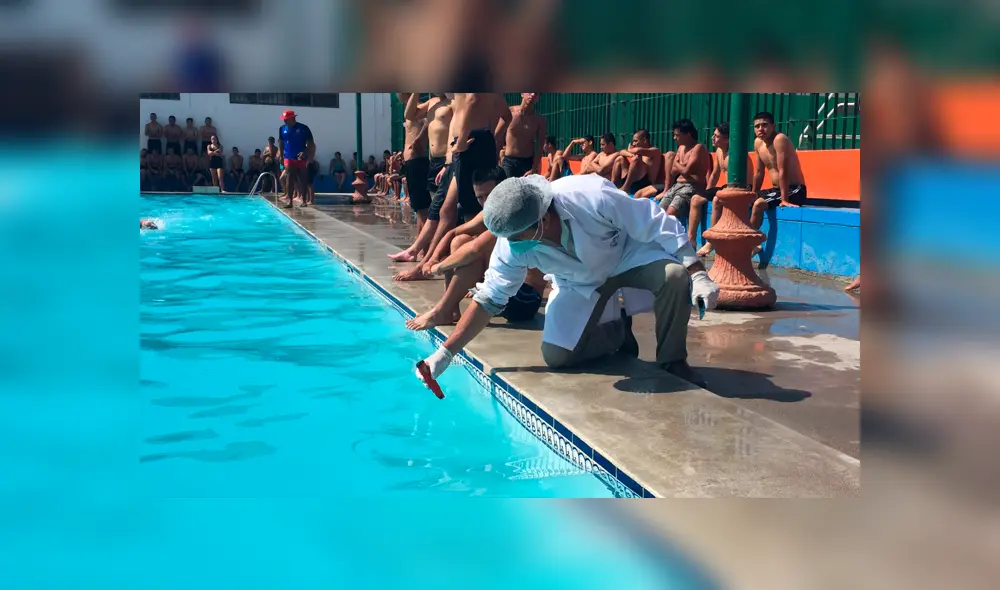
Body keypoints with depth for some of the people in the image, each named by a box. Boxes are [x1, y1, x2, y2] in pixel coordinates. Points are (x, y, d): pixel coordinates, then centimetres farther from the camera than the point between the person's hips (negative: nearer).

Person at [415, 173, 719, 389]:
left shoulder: (594, 197, -39)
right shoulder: (512, 244, -25)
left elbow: (663, 227, -28)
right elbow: (488, 299, -14)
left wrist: (698, 275, -31)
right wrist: (446, 352, -18)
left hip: (630, 252, -3)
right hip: (580, 284, 3)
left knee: (673, 275, -35)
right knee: (556, 356, -12)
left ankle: (673, 362, -11)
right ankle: (618, 331, 14)